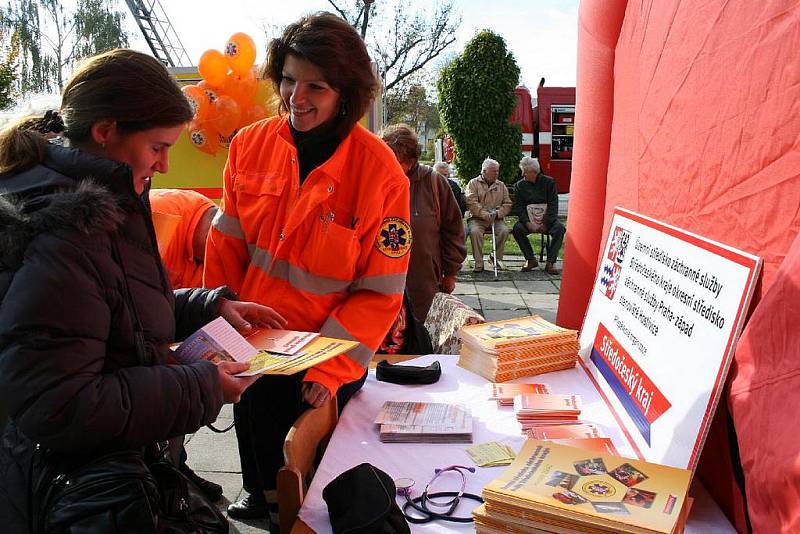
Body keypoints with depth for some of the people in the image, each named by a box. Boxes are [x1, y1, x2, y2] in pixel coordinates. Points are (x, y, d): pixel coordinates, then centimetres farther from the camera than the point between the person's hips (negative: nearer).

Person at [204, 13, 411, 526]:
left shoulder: (378, 170, -20)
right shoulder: (251, 145, -9)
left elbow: (381, 292, -18)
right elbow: (227, 247, -1)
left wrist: (330, 368, -22)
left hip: (326, 365, -4)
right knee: (254, 450, 30)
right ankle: (261, 500, 60)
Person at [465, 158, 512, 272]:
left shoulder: (501, 185, 16)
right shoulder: (474, 183, 5)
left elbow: (507, 204, 9)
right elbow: (472, 203, -8)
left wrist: (497, 213, -10)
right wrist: (485, 214, -21)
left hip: (496, 219, 3)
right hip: (477, 218, -2)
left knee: (504, 230, -26)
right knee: (475, 231, -32)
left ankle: (497, 257, -6)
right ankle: (479, 263, -22)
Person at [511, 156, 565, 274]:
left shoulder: (549, 182, 2)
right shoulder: (519, 186, 5)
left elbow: (553, 205, -4)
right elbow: (518, 208, -2)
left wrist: (545, 223, -16)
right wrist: (528, 223, -19)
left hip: (547, 218, -1)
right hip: (528, 219, 1)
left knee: (560, 228, -29)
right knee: (517, 229, -29)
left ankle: (550, 262, -21)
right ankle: (531, 260, -13)